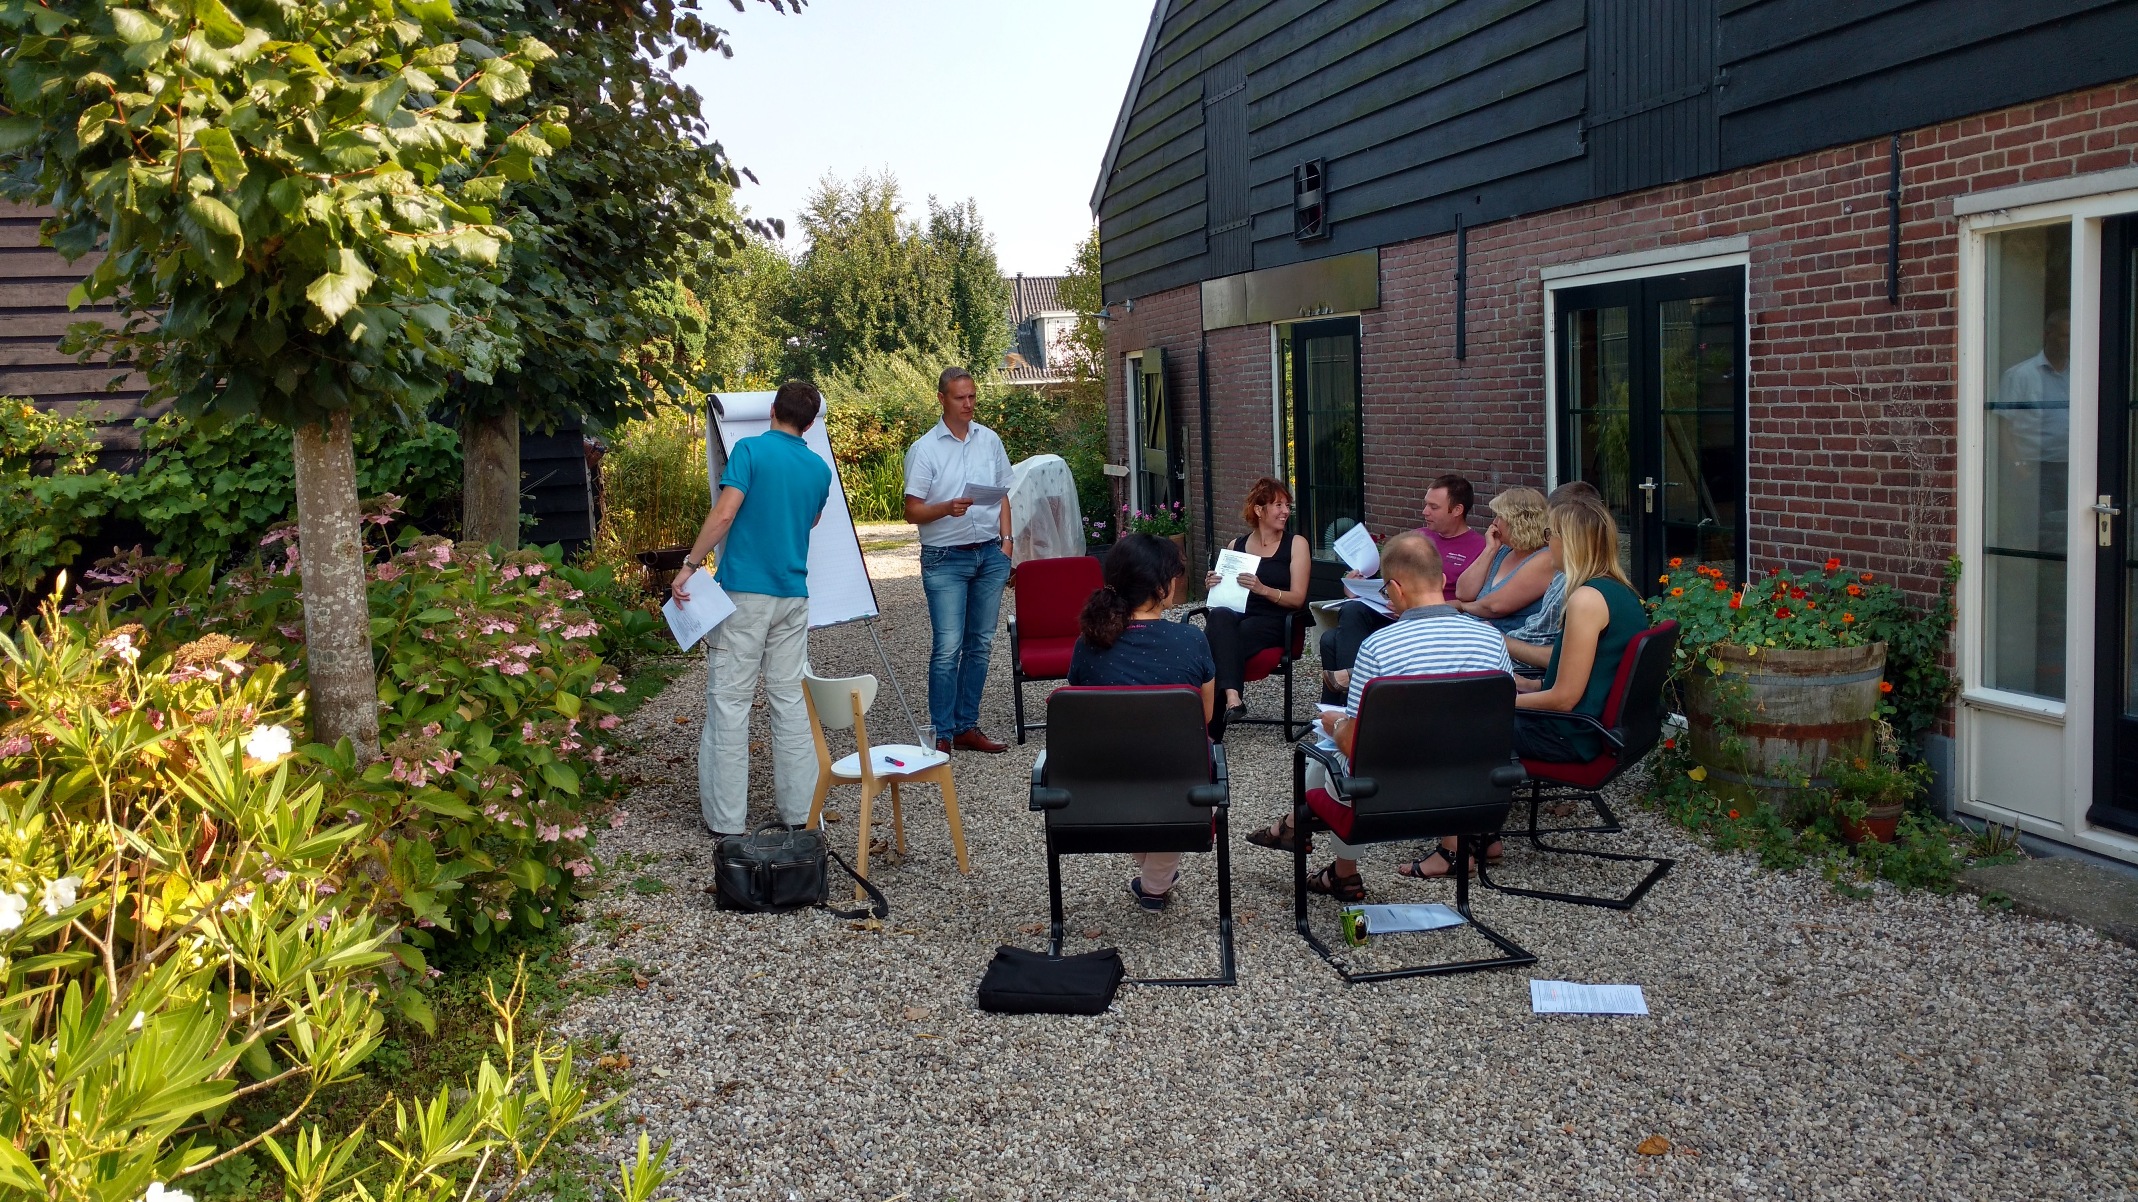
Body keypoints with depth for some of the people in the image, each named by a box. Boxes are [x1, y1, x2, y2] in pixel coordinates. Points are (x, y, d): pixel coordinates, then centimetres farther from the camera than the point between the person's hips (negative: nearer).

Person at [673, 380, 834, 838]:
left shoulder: (751, 449, -5)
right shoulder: (820, 469, 10)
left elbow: (725, 513, -15)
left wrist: (690, 565, -11)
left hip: (743, 590, -4)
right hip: (793, 594, 5)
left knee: (729, 700, 1)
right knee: (790, 699, 10)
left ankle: (726, 817, 3)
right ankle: (799, 809, 14)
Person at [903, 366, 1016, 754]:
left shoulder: (989, 440, 10)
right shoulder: (924, 449, -4)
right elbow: (912, 511, -7)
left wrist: (1005, 541, 7)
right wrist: (947, 509, -24)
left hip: (990, 554, 5)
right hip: (945, 558, -5)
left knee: (980, 644, 8)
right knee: (948, 648, -8)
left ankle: (968, 726, 16)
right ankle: (942, 734, -1)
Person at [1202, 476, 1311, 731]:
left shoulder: (1296, 544, 7)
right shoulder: (1236, 545, 17)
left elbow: (1298, 598, -2)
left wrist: (1263, 589, -19)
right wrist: (1213, 584, -1)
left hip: (1272, 622, -3)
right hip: (1235, 615, 3)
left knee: (1217, 644, -32)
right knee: (1219, 616, -36)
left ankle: (1211, 729, -32)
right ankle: (1232, 698, -49)